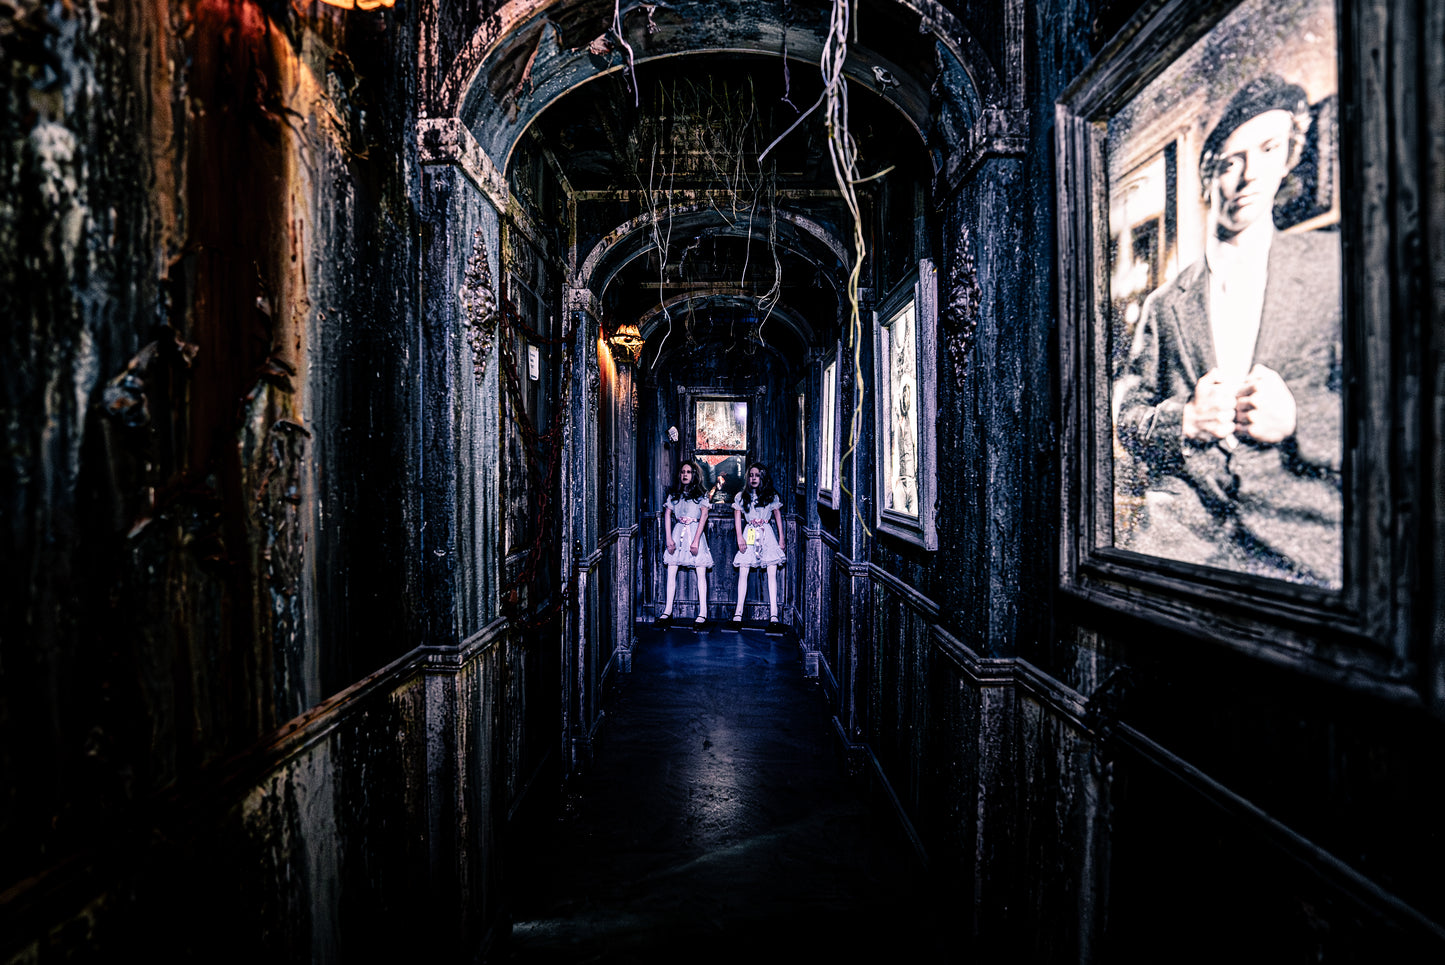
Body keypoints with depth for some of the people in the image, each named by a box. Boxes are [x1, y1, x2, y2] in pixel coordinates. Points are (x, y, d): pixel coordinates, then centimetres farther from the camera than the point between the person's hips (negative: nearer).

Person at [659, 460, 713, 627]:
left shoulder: (700, 494, 4)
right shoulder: (674, 494, 12)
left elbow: (704, 516, -4)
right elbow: (667, 515, 9)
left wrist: (696, 540, -13)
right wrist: (669, 539, -2)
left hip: (695, 532, -3)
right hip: (678, 532, 3)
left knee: (701, 572, -8)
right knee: (671, 571, -2)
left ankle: (702, 613, -7)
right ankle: (667, 612, 4)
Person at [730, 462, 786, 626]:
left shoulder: (772, 496, 8)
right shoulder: (741, 497, 7)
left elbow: (778, 516, 13)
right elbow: (737, 518, 5)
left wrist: (781, 538, 9)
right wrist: (740, 538, -6)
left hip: (767, 534, 0)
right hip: (749, 535, 0)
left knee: (772, 572, -9)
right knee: (743, 572, -8)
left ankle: (773, 614, -8)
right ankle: (739, 611, -3)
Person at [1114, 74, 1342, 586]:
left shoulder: (1332, 264, 10)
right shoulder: (1164, 303, 16)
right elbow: (1126, 419, 15)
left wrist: (1296, 417, -12)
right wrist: (1185, 418, -6)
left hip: (1302, 532, -1)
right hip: (1183, 521, 1)